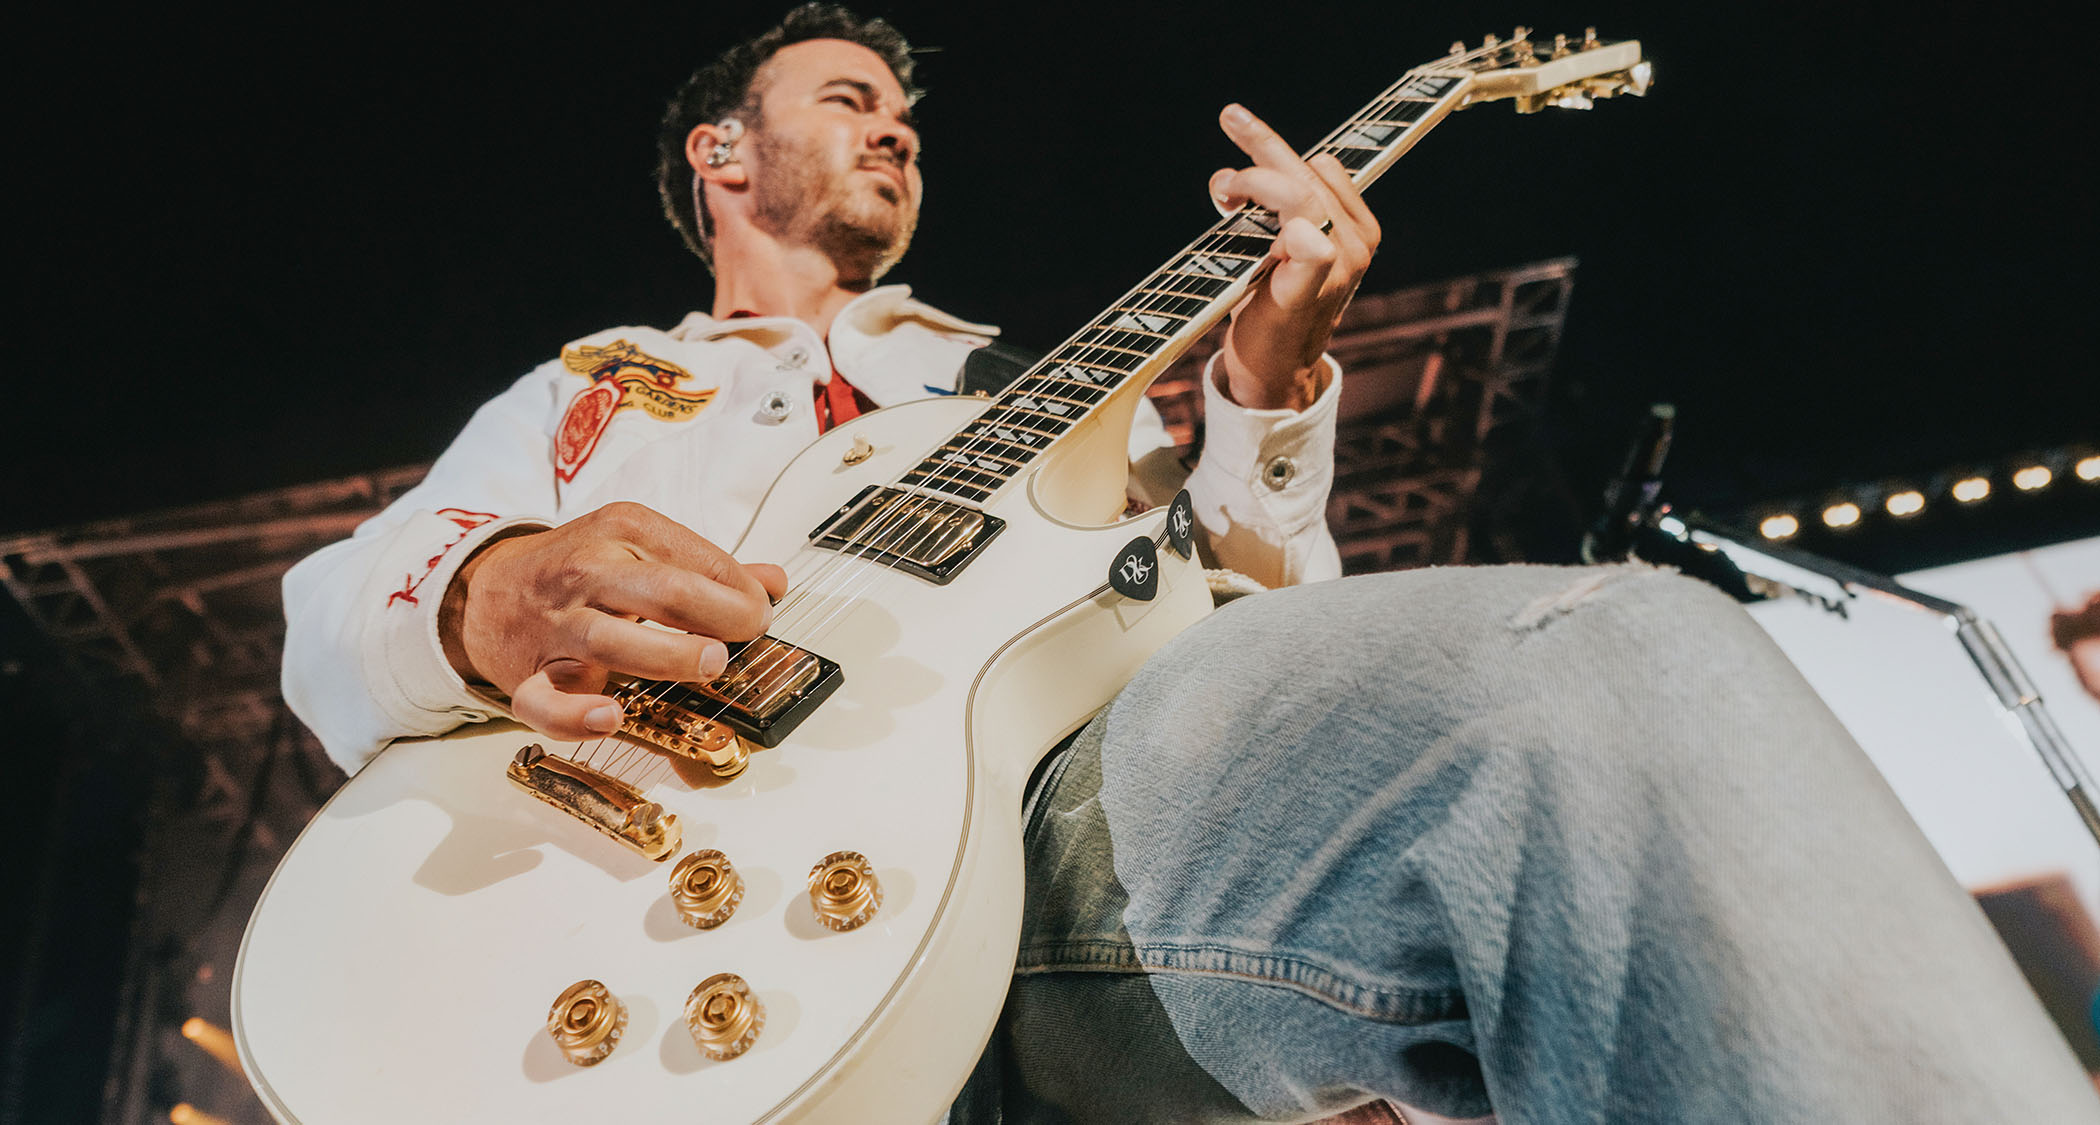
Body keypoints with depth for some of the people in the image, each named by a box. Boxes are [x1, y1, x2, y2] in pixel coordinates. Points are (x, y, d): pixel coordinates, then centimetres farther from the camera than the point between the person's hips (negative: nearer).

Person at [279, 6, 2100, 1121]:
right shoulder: (588, 390, 30)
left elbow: (1258, 629, 22)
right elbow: (338, 613, 13)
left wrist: (1265, 389, 6)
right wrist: (489, 600, -12)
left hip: (1065, 831, 3)